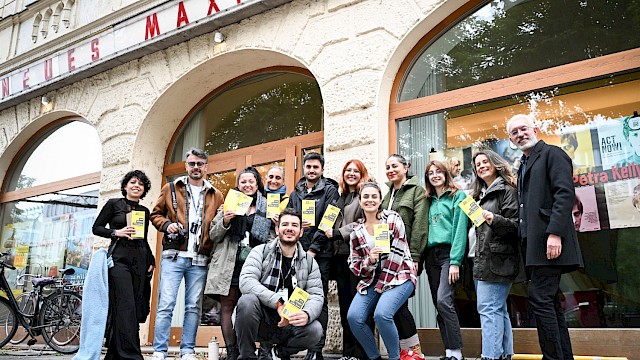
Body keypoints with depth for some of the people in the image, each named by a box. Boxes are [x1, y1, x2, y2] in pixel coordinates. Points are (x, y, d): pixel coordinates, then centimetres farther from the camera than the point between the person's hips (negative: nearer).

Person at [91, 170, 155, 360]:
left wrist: (151, 261, 12)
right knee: (126, 307, -14)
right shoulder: (113, 204, 6)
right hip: (119, 258, -5)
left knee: (137, 307, 0)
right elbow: (97, 228, 5)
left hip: (140, 260, 5)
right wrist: (116, 232, -11)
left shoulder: (144, 211, 18)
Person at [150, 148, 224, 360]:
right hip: (173, 255, -1)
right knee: (166, 305, -5)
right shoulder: (171, 189, 10)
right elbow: (156, 214, 14)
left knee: (193, 306, 5)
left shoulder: (215, 195, 14)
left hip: (200, 260, 2)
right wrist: (166, 224, -6)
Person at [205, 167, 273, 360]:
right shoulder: (229, 205, 13)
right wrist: (224, 222, -7)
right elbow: (213, 235, 12)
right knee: (227, 306, -2)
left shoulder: (267, 207, 12)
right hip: (230, 263, 1)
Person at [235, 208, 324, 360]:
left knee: (315, 330, -26)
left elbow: (316, 295, -3)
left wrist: (307, 314, -28)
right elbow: (246, 281, -18)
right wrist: (278, 303, -29)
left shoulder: (309, 262, 5)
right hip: (260, 322, -2)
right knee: (247, 300, -32)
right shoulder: (260, 252, -2)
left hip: (289, 323, 2)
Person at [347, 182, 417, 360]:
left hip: (399, 276, -4)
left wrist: (382, 286, -12)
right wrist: (370, 260, -14)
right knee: (353, 317, -16)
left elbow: (396, 256, -10)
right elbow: (354, 266, 7)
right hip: (371, 280, 5)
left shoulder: (393, 220, -5)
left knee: (381, 314, -28)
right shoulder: (357, 232, 7)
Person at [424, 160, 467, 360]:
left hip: (449, 253, -6)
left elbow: (460, 229, -8)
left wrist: (455, 261, -16)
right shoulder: (429, 200, 19)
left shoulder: (458, 196, 1)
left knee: (443, 300, -19)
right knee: (439, 305, 5)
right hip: (431, 255, 6)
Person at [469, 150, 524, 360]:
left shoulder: (507, 191, -4)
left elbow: (515, 224, -12)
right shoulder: (480, 195, 21)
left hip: (497, 259, -8)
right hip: (482, 259, 8)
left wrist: (493, 219, -27)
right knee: (498, 309, 10)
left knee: (489, 308, -13)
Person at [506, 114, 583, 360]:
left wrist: (555, 233, -22)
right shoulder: (524, 165, 24)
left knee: (539, 299, -14)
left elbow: (565, 194, -13)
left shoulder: (552, 154, -1)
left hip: (550, 242, -9)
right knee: (550, 303, 9)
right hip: (534, 245, 9)